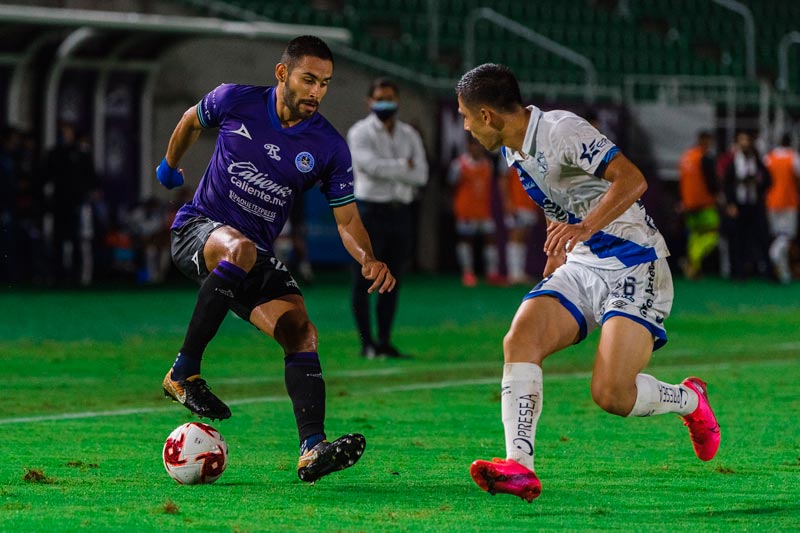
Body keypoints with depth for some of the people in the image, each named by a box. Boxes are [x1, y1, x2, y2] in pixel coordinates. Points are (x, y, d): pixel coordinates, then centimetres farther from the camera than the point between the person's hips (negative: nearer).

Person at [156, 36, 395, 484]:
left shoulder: (329, 147, -4)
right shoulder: (236, 101, -7)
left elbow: (347, 219, -1)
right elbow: (193, 120, 16)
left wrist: (368, 259, -21)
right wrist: (170, 164, 31)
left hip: (257, 255, 3)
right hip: (198, 229, -3)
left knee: (302, 330, -20)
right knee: (240, 248, -39)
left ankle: (312, 449, -28)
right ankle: (184, 373, -30)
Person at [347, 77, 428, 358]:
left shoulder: (409, 135, 13)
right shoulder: (360, 133, -2)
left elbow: (421, 175, 1)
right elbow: (372, 166, -18)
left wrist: (387, 169, -9)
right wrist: (404, 166, -7)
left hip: (400, 211, 5)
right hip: (370, 209, -5)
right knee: (364, 281, -5)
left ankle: (385, 342, 11)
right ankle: (367, 343, -2)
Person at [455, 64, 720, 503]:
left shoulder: (562, 130, -18)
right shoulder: (512, 150, 10)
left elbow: (632, 180, -29)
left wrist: (585, 228, -41)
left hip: (635, 266, -8)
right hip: (580, 267, 8)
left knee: (611, 394, -20)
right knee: (519, 339, -21)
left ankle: (688, 400, 12)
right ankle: (518, 466, -29)